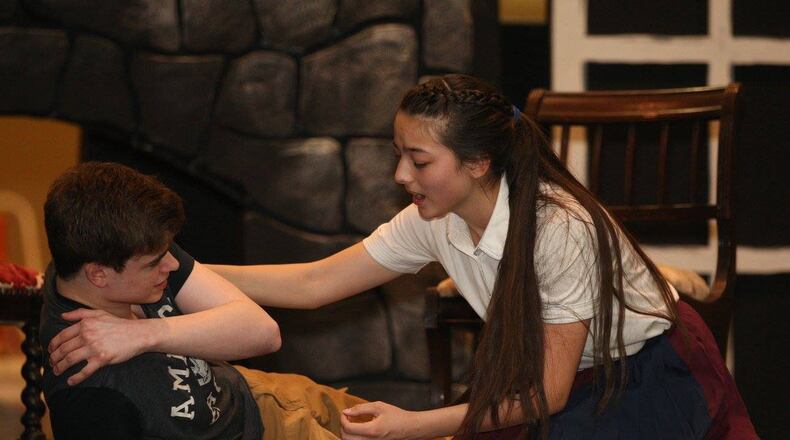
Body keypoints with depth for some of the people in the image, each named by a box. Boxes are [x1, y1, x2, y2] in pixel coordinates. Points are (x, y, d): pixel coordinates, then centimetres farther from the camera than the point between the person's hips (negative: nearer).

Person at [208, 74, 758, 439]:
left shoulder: (562, 229, -30)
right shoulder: (433, 221, -11)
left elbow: (548, 394, -26)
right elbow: (313, 284, -6)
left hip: (653, 375, -6)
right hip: (565, 378, 6)